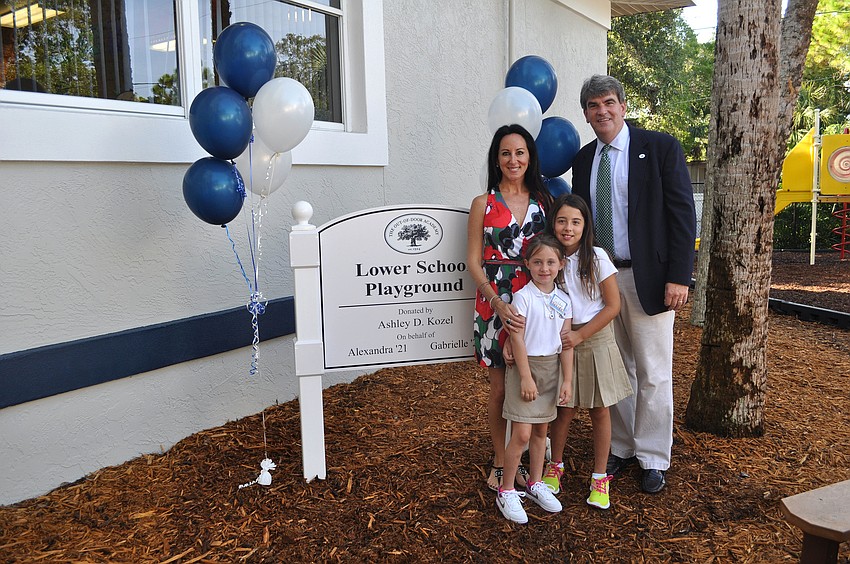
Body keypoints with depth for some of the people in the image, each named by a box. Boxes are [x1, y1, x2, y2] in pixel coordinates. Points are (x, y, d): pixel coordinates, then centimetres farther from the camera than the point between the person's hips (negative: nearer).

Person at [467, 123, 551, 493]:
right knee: (500, 388, 4)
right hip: (494, 304, -3)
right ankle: (500, 463, 20)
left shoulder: (542, 201, 9)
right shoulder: (484, 203, 1)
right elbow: (473, 262, -3)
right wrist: (498, 303, -18)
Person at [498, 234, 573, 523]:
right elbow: (517, 339, -13)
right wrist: (526, 377, -15)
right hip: (526, 366, -5)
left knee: (541, 431, 15)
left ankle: (535, 483, 31)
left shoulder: (563, 300, 3)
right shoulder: (523, 297, -12)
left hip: (552, 368, 5)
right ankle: (506, 492, 8)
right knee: (522, 434, -5)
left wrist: (567, 380, 1)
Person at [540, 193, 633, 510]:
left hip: (595, 339, -1)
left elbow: (613, 305, -8)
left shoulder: (596, 257, -9)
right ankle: (555, 465, 30)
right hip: (561, 342, 1)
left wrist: (580, 335, -13)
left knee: (599, 410, 7)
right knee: (565, 409, 7)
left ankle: (600, 477, 22)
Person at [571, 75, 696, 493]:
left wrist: (678, 277, -14)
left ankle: (653, 459, 19)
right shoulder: (583, 159, 9)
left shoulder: (660, 147, -5)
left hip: (648, 278, -4)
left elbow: (682, 214, -8)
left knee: (653, 374, 4)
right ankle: (621, 448, 28)